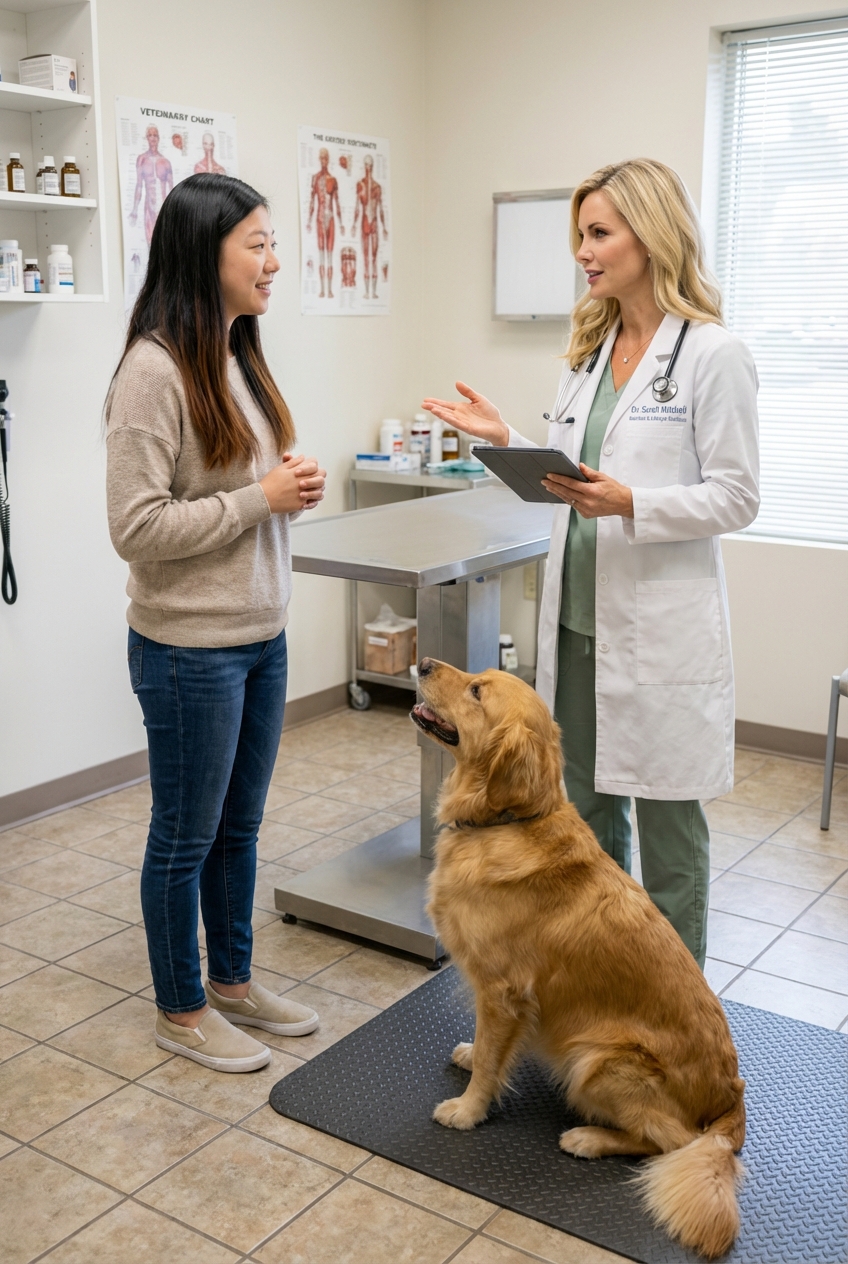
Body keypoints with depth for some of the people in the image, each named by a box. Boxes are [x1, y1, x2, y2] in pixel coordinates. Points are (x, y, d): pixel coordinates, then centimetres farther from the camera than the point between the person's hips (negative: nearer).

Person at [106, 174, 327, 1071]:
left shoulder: (238, 357, 8)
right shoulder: (155, 368, -18)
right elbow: (137, 527, -21)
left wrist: (293, 487, -1)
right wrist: (261, 498, -18)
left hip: (261, 635, 8)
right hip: (190, 649, -8)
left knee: (239, 825, 19)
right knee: (185, 836, 9)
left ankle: (232, 981, 37)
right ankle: (180, 1010, 28)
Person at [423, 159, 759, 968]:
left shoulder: (714, 355, -10)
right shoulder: (590, 348, 12)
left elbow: (735, 499, -11)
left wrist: (628, 504, -24)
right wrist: (505, 441, 1)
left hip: (658, 625, -7)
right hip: (577, 615, 7)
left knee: (665, 817, 6)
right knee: (583, 810, 17)